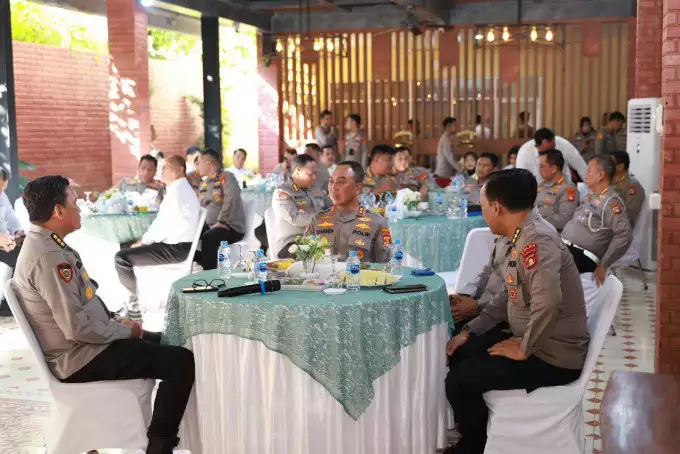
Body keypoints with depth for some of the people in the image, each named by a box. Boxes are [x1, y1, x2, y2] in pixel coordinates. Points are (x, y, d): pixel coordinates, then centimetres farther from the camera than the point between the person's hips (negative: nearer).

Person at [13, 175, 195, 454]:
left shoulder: (45, 244, 8)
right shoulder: (48, 256, -25)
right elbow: (77, 327, -28)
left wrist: (115, 320, 8)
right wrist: (125, 331, -14)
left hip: (83, 346, 11)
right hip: (81, 359, -11)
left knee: (167, 343, 21)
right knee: (182, 361, -13)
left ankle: (167, 427, 31)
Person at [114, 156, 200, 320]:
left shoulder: (176, 190, -17)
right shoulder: (180, 188, 16)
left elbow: (164, 224, -21)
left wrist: (143, 241, -8)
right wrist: (144, 240, 7)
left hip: (176, 247, -11)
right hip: (176, 244, 11)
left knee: (121, 258, -15)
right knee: (128, 249, 22)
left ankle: (139, 302, 0)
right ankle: (139, 297, 22)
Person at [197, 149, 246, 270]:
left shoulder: (226, 177, -7)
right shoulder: (204, 183, 17)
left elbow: (231, 199, -22)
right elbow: (200, 206, 21)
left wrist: (221, 222, -25)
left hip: (231, 227, -8)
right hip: (210, 225, 8)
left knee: (208, 238, -34)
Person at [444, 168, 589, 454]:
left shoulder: (537, 240, -26)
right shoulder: (515, 238, 5)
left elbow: (548, 304, -38)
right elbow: (509, 296, 15)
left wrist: (524, 350, -24)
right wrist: (470, 331, 9)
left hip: (554, 356, -10)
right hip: (529, 340, 10)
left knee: (459, 382, -14)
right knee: (457, 355, 16)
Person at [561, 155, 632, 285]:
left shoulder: (611, 201, -11)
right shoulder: (590, 196, 18)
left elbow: (625, 235, -20)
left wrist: (604, 265, -17)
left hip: (582, 257, -9)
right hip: (566, 249, 9)